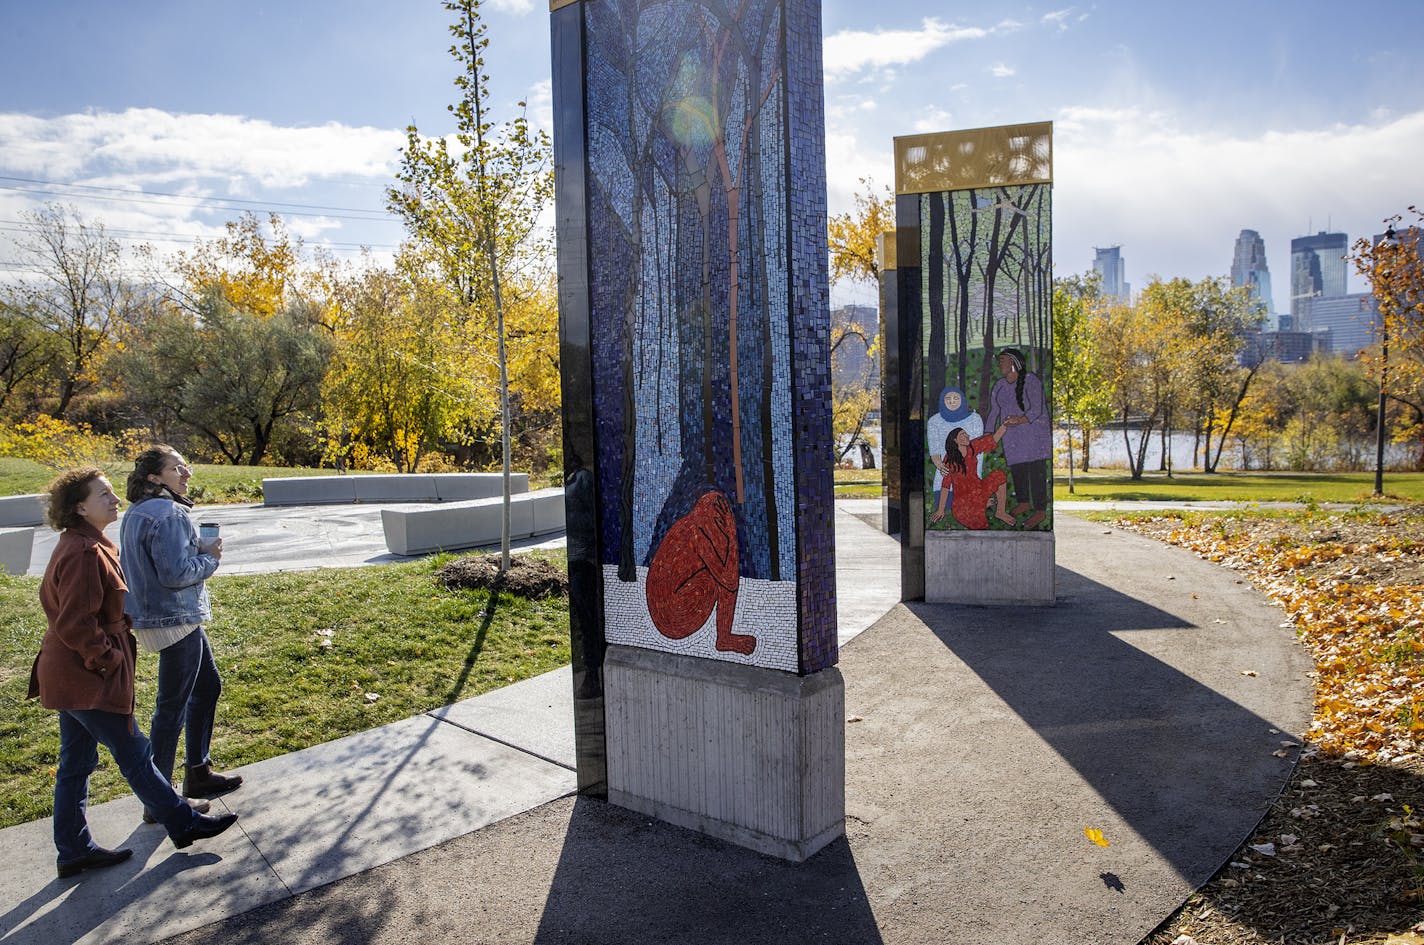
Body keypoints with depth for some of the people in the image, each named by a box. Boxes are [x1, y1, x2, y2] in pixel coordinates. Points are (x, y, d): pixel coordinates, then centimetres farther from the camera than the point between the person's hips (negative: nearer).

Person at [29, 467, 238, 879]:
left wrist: (108, 651, 17)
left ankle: (74, 851, 26)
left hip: (70, 675, 10)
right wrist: (107, 658, -15)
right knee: (134, 754, 2)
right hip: (90, 679, -10)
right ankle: (183, 824, 15)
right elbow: (75, 625, -26)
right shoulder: (85, 554, -23)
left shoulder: (80, 545, 11)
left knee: (75, 764, 16)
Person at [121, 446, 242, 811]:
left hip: (154, 615, 11)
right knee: (172, 707, -1)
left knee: (207, 686, 21)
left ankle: (198, 773, 31)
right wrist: (210, 557, -9)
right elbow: (176, 573, -25)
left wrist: (200, 552, 9)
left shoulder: (138, 513, 11)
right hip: (175, 620, -11)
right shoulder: (168, 514, -21)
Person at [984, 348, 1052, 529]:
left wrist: (1020, 420, -34)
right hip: (1012, 435, 6)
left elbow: (1036, 410, -19)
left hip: (1034, 431, -6)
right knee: (1016, 469, 10)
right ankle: (1024, 503, 30)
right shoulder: (999, 385, 8)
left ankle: (1041, 511, 1)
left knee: (1036, 471, -7)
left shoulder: (1030, 381, -12)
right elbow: (994, 412, 13)